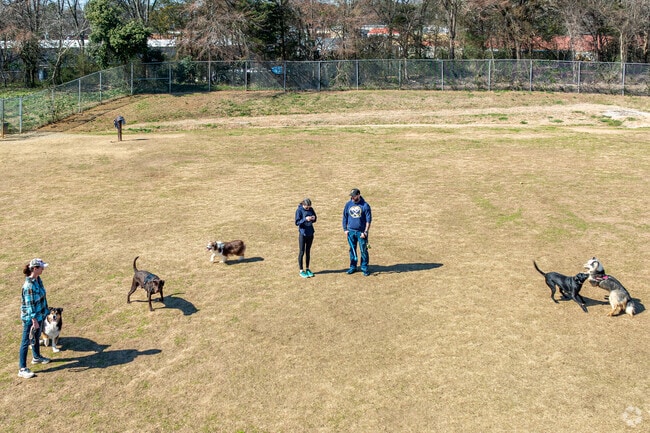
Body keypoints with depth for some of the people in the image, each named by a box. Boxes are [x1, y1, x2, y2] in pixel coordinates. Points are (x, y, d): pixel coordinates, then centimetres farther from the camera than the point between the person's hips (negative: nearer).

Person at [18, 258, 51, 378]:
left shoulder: (38, 279, -1)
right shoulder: (29, 285, -28)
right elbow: (30, 305, -25)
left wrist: (43, 313, 20)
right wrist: (34, 321, -22)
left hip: (39, 314, 9)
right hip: (30, 318, -9)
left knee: (37, 337, 27)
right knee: (26, 342, 1)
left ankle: (36, 357, 48)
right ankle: (22, 369, 10)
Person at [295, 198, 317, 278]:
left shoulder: (311, 209, 2)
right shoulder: (299, 210, -11)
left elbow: (315, 218, 13)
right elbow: (297, 222, -14)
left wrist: (314, 218, -11)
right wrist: (305, 219, -28)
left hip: (310, 233, 5)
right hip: (302, 234, -5)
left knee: (308, 251, 13)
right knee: (302, 252, 1)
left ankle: (307, 269, 23)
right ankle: (301, 271, 9)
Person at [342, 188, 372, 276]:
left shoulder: (365, 206, -7)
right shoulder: (348, 205, 5)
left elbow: (368, 220, -6)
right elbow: (345, 218, 13)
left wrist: (365, 232, -12)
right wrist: (345, 229, 6)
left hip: (361, 232, -4)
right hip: (351, 231, 4)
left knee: (363, 250, 1)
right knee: (352, 250, 11)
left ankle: (364, 267, 12)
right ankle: (353, 267, 22)